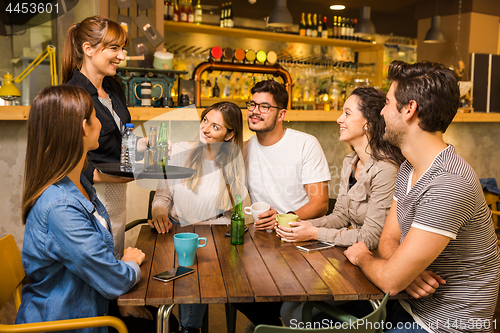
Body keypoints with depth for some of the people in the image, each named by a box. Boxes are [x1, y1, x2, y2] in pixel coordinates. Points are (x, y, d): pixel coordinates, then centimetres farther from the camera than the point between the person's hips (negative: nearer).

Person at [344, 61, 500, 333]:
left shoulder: (449, 185, -30)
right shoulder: (408, 169, 4)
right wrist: (406, 271, -17)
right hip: (409, 307, 8)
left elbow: (390, 281, -27)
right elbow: (388, 239, 6)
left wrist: (362, 257, -5)